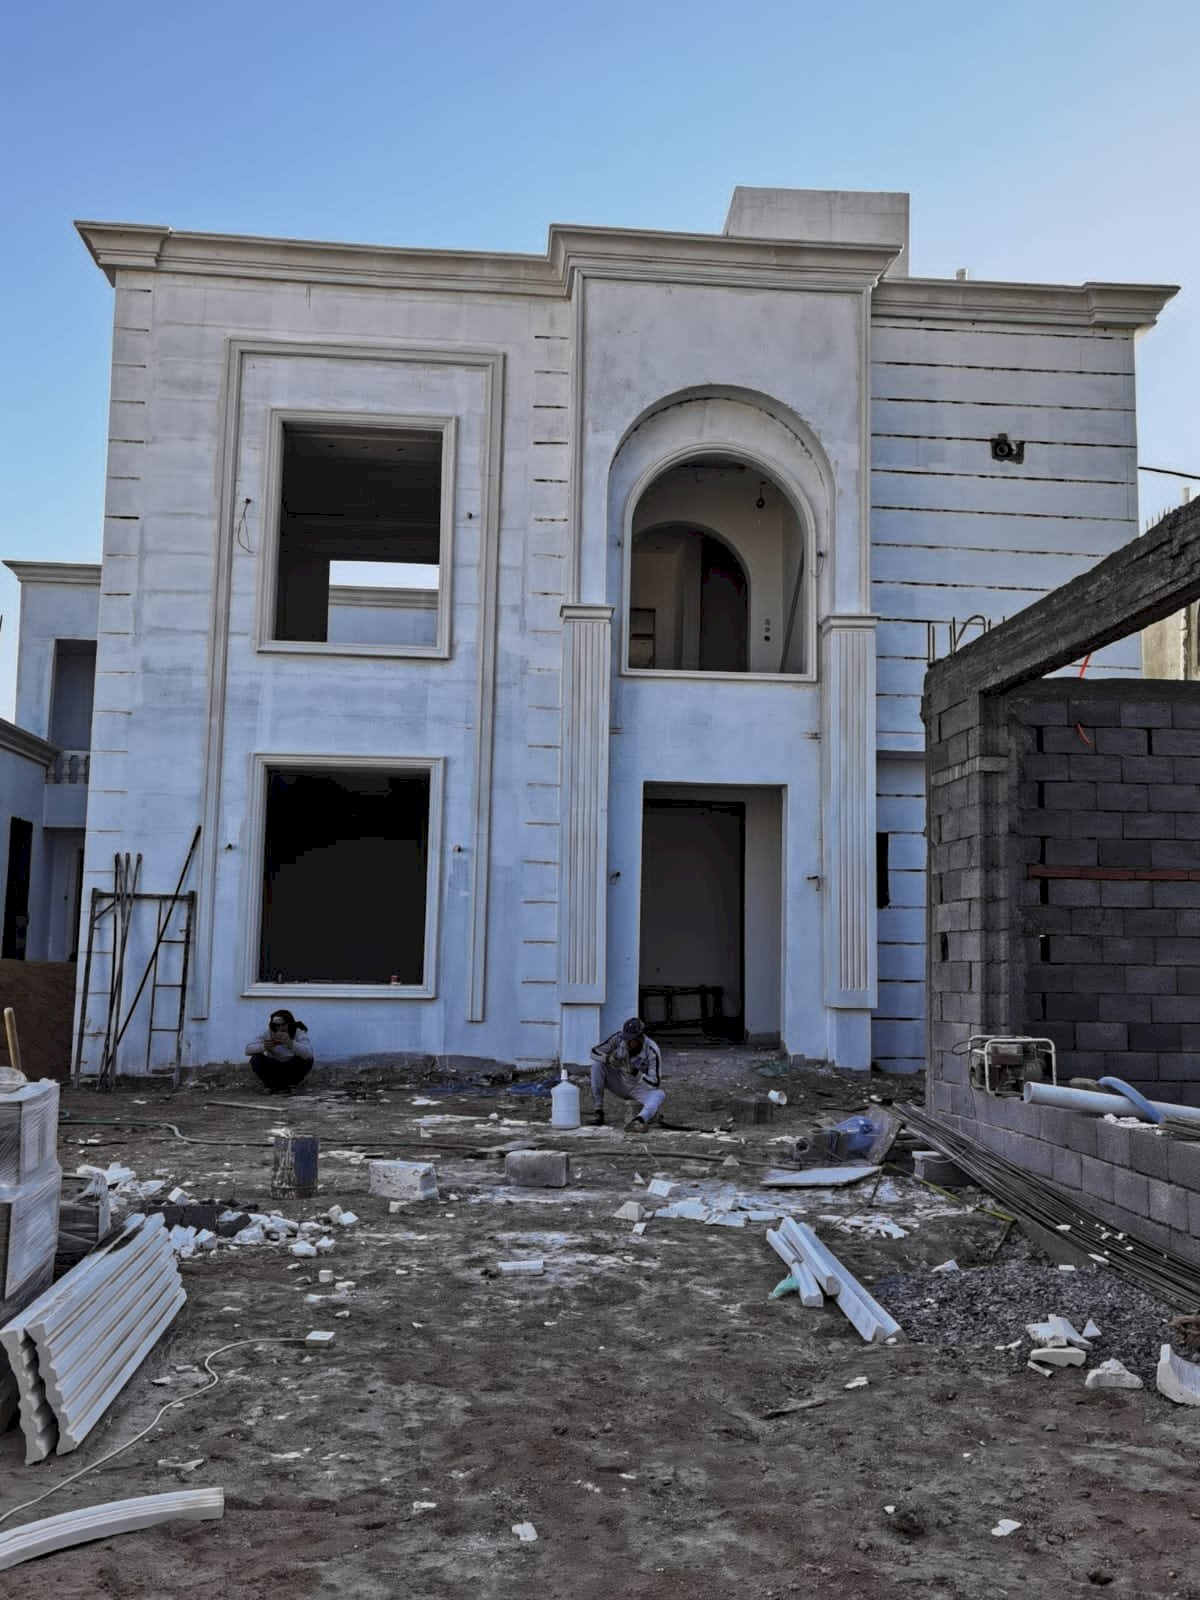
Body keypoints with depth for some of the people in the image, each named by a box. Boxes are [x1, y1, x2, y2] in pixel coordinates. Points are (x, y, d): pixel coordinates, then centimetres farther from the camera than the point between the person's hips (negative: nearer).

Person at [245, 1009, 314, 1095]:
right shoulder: (268, 1033, -17)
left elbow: (309, 1053, -41)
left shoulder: (299, 1033, -22)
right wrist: (264, 1047, -45)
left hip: (292, 1071, -1)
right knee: (256, 1059, -26)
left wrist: (290, 1043, -57)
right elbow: (248, 1049, -25)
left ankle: (290, 1086, -5)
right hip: (273, 1069, 1)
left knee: (307, 1059, -29)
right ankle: (270, 1086, -2)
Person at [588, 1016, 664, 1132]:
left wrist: (635, 1072, -46)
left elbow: (655, 1084, -31)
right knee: (597, 1064, -21)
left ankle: (639, 1122, -60)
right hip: (620, 1084, 3)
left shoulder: (652, 1051, -29)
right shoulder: (618, 1037, -20)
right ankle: (598, 1113, -18)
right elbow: (594, 1052, -17)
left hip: (641, 1089, -3)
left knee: (659, 1095, -34)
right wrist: (608, 1059, -39)